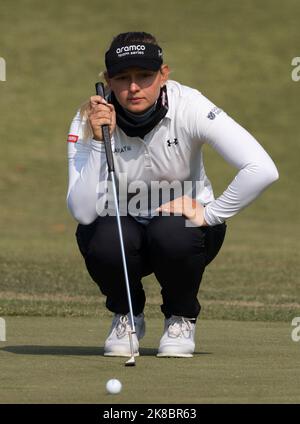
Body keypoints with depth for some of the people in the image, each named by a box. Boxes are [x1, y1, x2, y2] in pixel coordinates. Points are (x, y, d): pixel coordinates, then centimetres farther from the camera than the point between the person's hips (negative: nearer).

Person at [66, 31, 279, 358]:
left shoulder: (189, 107, -23)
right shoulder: (89, 119, -19)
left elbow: (263, 170, -32)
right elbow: (83, 211, -29)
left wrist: (209, 213, -27)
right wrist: (98, 141, -34)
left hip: (184, 220, -1)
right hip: (120, 224, 1)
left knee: (172, 233, -35)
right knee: (106, 241, -33)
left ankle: (181, 318, -2)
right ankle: (127, 316, 2)